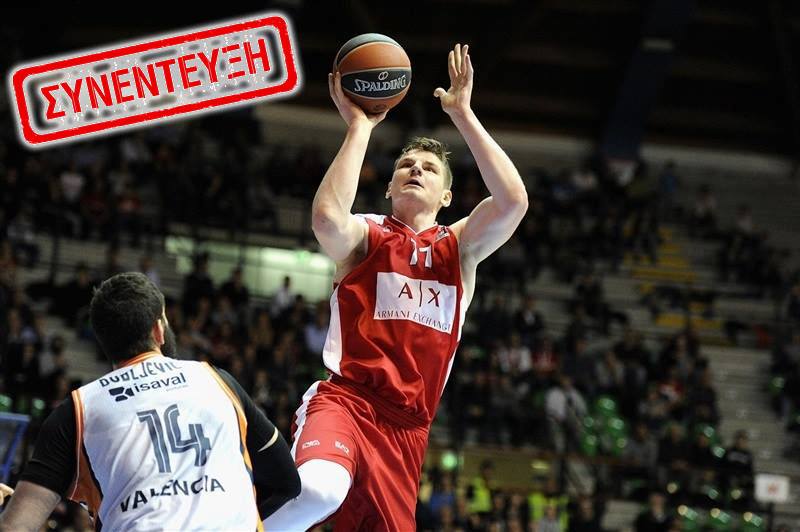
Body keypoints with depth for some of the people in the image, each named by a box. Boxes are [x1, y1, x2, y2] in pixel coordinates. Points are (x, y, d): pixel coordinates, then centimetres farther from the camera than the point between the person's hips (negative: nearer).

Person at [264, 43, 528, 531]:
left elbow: (513, 201, -6)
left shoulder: (460, 247, 14)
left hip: (407, 426, 5)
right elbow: (327, 217, -21)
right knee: (318, 490, -37)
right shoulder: (366, 236, 6)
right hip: (346, 399, -5)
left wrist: (463, 115, -5)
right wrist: (359, 126, -12)